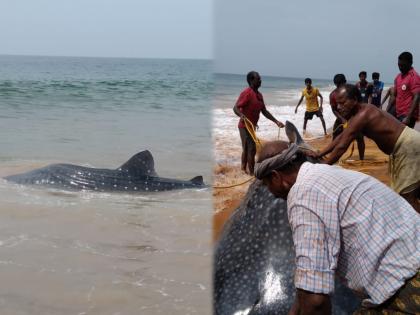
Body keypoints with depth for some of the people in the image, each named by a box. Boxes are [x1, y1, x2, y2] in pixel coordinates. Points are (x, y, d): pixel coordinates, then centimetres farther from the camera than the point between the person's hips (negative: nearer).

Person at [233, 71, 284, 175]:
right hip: (245, 126, -9)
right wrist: (241, 115, -44)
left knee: (246, 149, 17)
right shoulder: (246, 93, -17)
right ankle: (252, 173, -5)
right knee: (252, 149, -10)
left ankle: (243, 169, 28)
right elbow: (236, 108, -23)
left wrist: (276, 121, 9)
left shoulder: (259, 95, 10)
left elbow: (264, 111, 15)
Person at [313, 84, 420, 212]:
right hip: (405, 145, 10)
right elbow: (342, 137, 16)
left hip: (410, 145, -10)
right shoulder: (361, 112, 7)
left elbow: (341, 147, -26)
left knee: (407, 195, -10)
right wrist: (319, 154, 13)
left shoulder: (362, 116, -25)